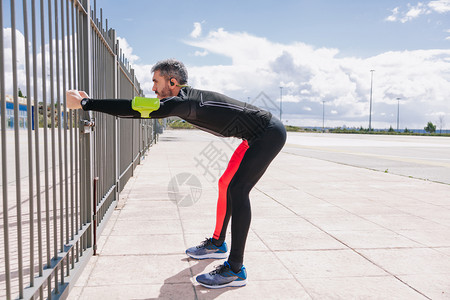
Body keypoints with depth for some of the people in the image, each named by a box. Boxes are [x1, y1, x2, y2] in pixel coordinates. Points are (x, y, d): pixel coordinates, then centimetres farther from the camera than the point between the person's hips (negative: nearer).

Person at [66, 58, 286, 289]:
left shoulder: (184, 102, -24)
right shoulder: (184, 99, 5)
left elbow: (138, 109, -31)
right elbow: (142, 108, 11)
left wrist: (84, 103, -25)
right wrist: (88, 103, 10)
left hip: (270, 134, -11)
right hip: (257, 137, 11)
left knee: (237, 189, -17)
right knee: (226, 184, 13)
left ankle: (235, 270, -13)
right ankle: (217, 244, 27)